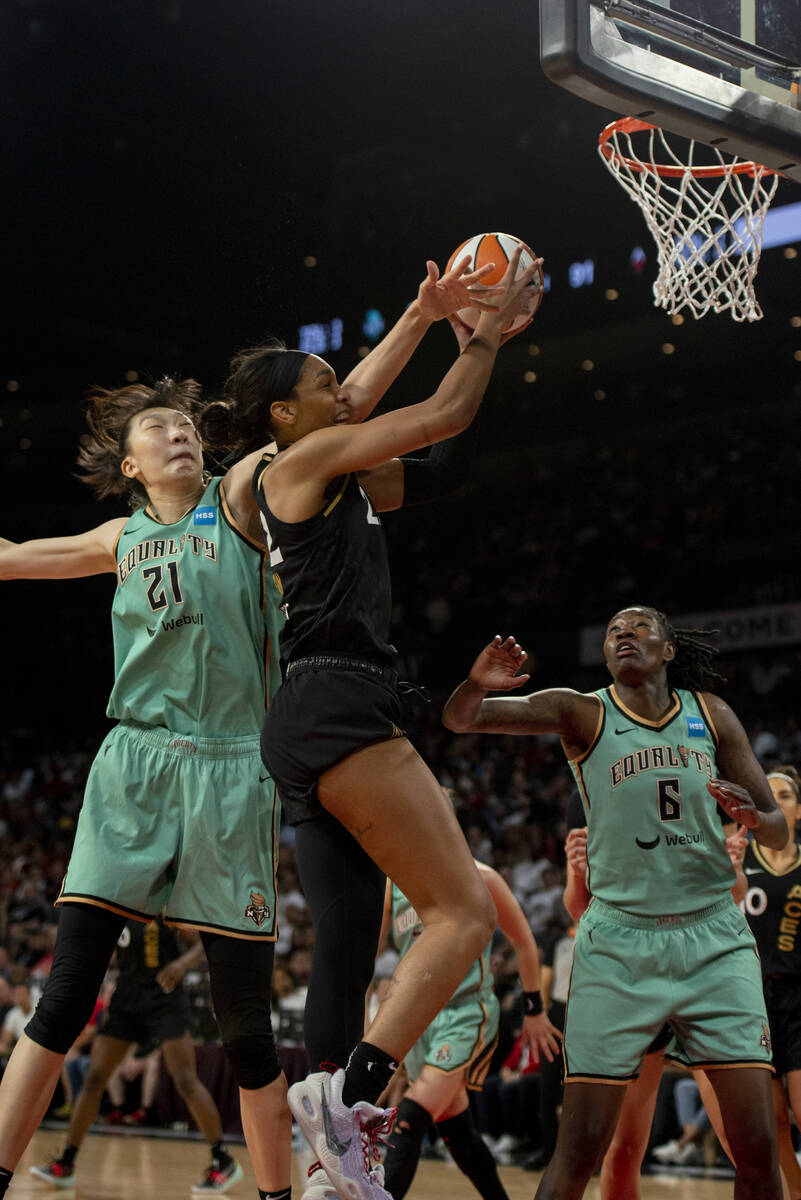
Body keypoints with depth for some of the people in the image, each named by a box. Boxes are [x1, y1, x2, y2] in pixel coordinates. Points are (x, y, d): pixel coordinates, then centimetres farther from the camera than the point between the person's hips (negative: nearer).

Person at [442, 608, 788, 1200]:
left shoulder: (711, 715, 8)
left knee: (759, 1147, -5)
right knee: (580, 1149, -6)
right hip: (619, 944, -2)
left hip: (714, 940, 2)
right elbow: (461, 718, -11)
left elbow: (779, 833, 11)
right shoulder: (584, 713, 0)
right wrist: (478, 683, -35)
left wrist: (753, 817, -13)